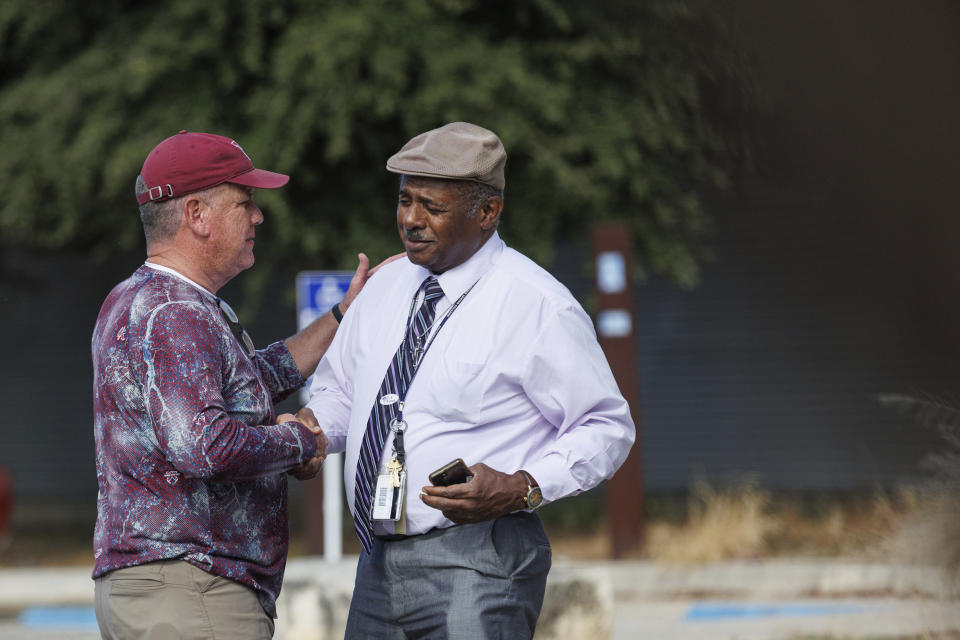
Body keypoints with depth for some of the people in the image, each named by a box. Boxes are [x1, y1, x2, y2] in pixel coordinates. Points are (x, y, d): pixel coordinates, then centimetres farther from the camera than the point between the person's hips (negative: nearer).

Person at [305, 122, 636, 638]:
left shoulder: (536, 305, -8)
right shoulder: (386, 286, 11)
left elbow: (607, 427, -4)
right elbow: (337, 388, 23)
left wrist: (522, 489, -19)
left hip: (475, 571, -6)